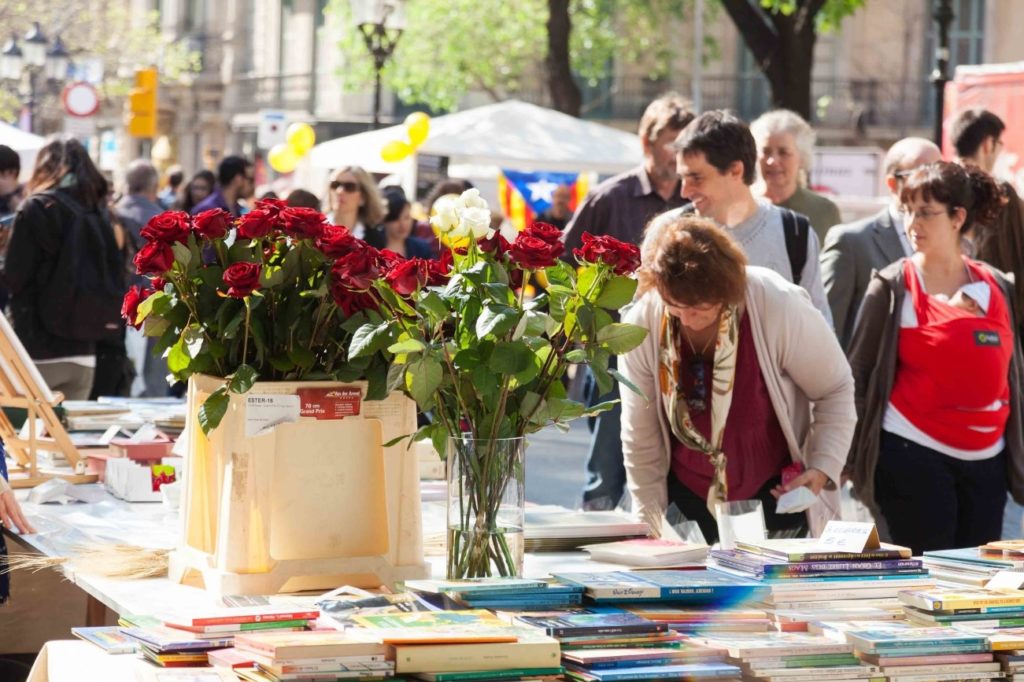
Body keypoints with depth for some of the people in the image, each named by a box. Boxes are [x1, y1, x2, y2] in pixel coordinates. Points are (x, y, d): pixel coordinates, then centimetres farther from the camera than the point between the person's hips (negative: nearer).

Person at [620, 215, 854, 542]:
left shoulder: (780, 308, -23)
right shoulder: (642, 324, -15)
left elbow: (835, 390, -6)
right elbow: (640, 440, -5)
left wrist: (824, 469, -17)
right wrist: (650, 527, -5)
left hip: (777, 493, -2)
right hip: (689, 499, 2)